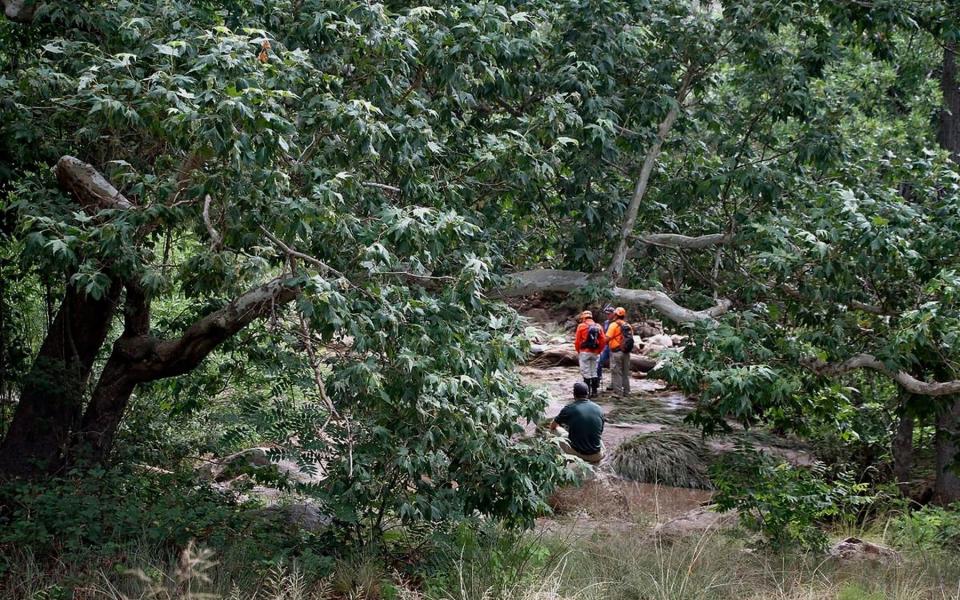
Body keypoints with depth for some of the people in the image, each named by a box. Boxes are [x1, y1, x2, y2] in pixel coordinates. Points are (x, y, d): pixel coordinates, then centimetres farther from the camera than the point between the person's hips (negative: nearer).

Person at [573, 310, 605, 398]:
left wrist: (578, 351, 8)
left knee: (586, 373, 0)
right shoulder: (598, 327, 7)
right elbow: (603, 340, 2)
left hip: (585, 352, -4)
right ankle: (594, 392, 14)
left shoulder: (581, 326, -5)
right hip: (595, 353, 4)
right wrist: (599, 351, 11)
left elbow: (577, 341, -6)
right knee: (594, 373, 13)